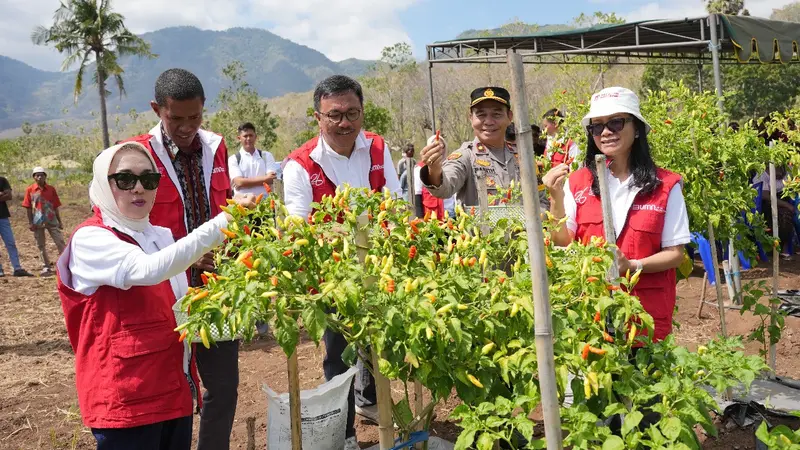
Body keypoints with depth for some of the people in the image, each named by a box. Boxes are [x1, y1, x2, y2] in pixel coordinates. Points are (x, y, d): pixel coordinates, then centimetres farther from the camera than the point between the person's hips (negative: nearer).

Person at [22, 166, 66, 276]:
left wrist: (59, 221, 6)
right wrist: (30, 223, -3)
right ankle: (46, 266, 18)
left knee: (60, 242, -3)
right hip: (37, 222, 0)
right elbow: (28, 207, 1)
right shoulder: (30, 190, -1)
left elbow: (55, 206, 6)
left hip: (51, 221, 0)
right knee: (41, 245, 8)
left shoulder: (51, 189, 2)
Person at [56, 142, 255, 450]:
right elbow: (148, 270, -33)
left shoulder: (162, 236, 10)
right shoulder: (90, 239, -13)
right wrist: (219, 224, -38)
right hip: (124, 398, -7)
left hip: (176, 388, 7)